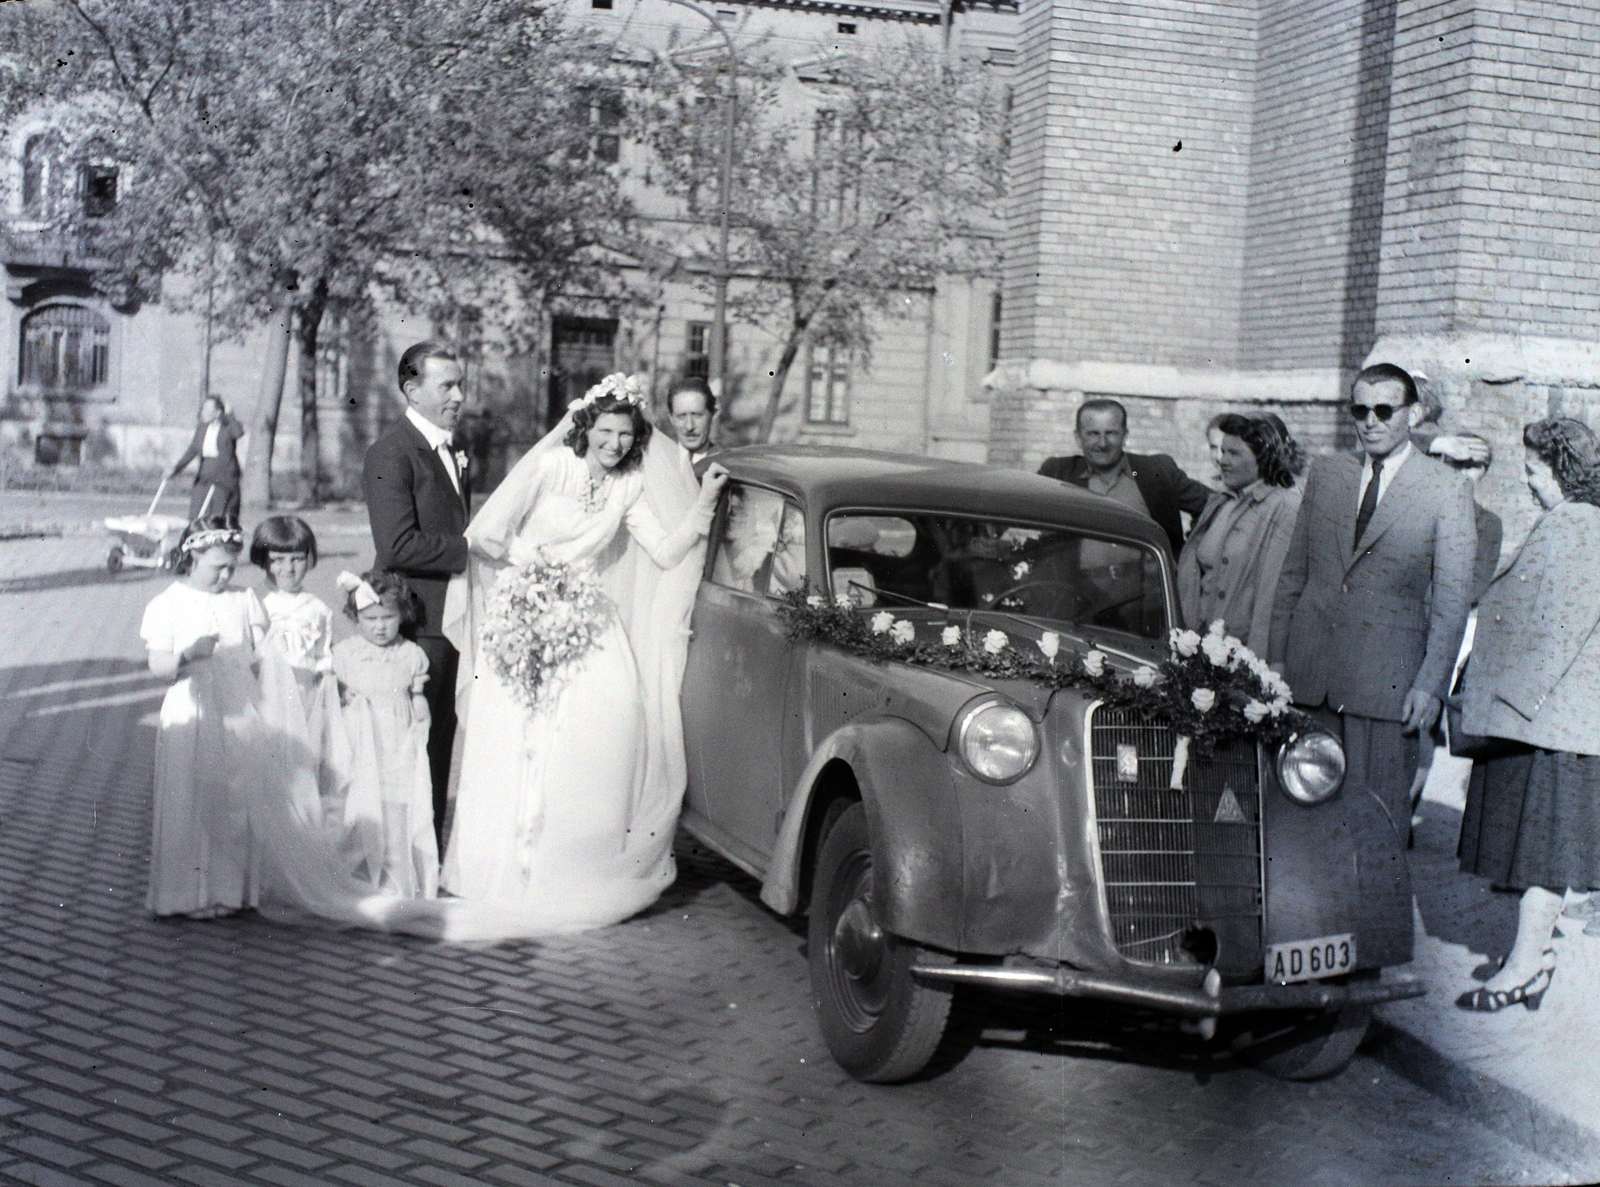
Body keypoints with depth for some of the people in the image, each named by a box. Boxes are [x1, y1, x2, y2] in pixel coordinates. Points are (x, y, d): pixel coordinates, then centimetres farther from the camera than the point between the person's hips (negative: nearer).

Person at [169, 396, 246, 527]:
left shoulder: (228, 427, -7)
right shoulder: (201, 428, 10)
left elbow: (239, 432, -30)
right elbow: (192, 450, 10)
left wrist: (228, 416, -19)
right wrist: (176, 467, 1)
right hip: (204, 476, 5)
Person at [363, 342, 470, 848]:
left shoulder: (452, 452, 16)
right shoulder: (391, 452, -13)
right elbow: (397, 546, -23)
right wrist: (473, 549, -19)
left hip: (449, 616, 9)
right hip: (415, 620, -9)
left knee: (442, 731, 15)